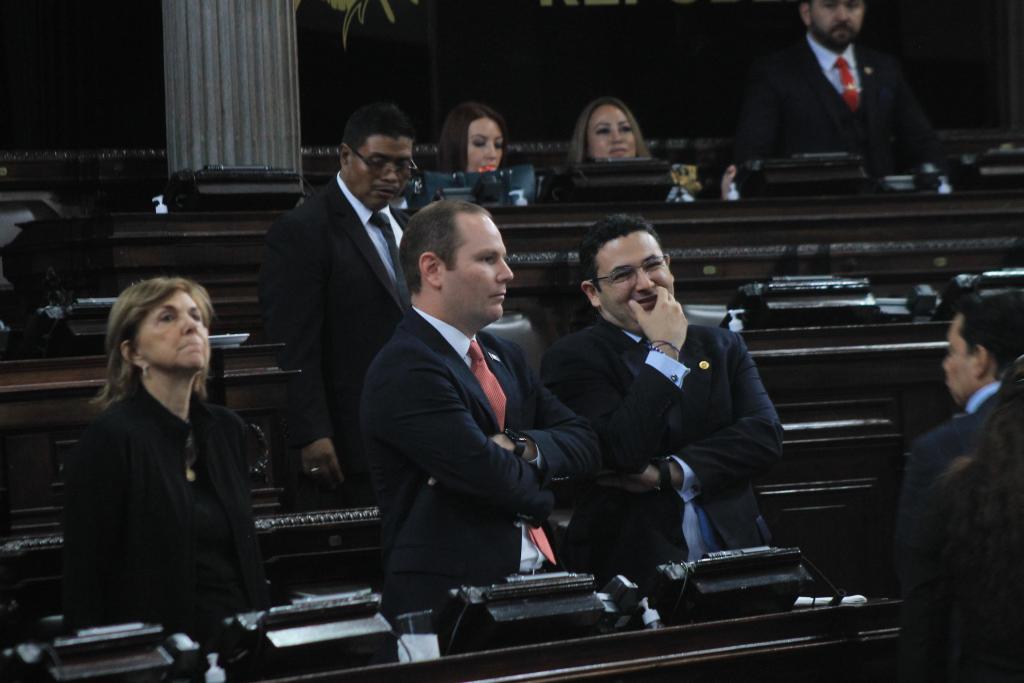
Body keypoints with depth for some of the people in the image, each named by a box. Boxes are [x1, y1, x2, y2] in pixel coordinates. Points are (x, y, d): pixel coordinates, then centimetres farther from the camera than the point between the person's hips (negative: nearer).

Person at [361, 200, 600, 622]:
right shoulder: (406, 369, -11)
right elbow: (490, 476, -18)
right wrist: (533, 477, 4)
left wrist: (521, 448, -8)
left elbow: (584, 444, 12)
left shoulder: (505, 358, 19)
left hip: (535, 583, 8)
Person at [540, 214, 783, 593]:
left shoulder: (721, 346, 16)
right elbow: (625, 452, -12)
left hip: (731, 550, 4)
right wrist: (665, 350, -7)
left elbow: (765, 435, 2)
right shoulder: (572, 359, 1)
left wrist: (668, 473, -9)